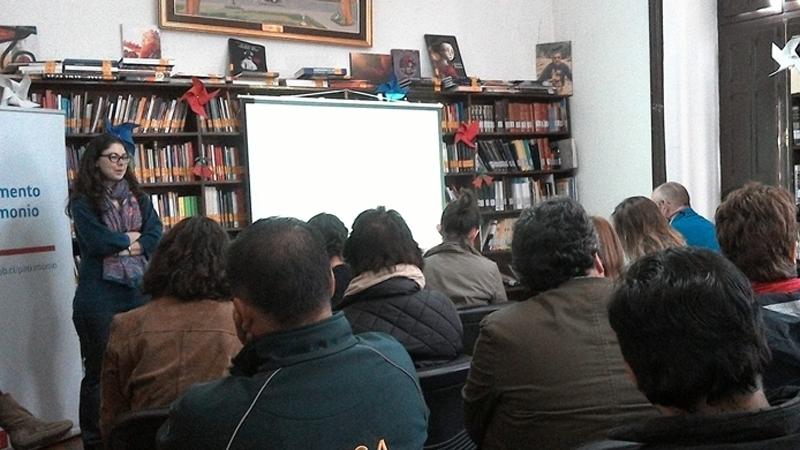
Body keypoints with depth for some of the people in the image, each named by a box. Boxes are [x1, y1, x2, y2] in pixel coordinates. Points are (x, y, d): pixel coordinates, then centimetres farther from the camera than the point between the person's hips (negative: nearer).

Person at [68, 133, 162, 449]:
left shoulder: (139, 199, 11)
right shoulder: (83, 202, -2)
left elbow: (156, 239, 0)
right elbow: (97, 242, -16)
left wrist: (121, 248, -13)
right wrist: (132, 237, -3)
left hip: (138, 291, 4)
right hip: (98, 296, -4)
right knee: (99, 371, 4)